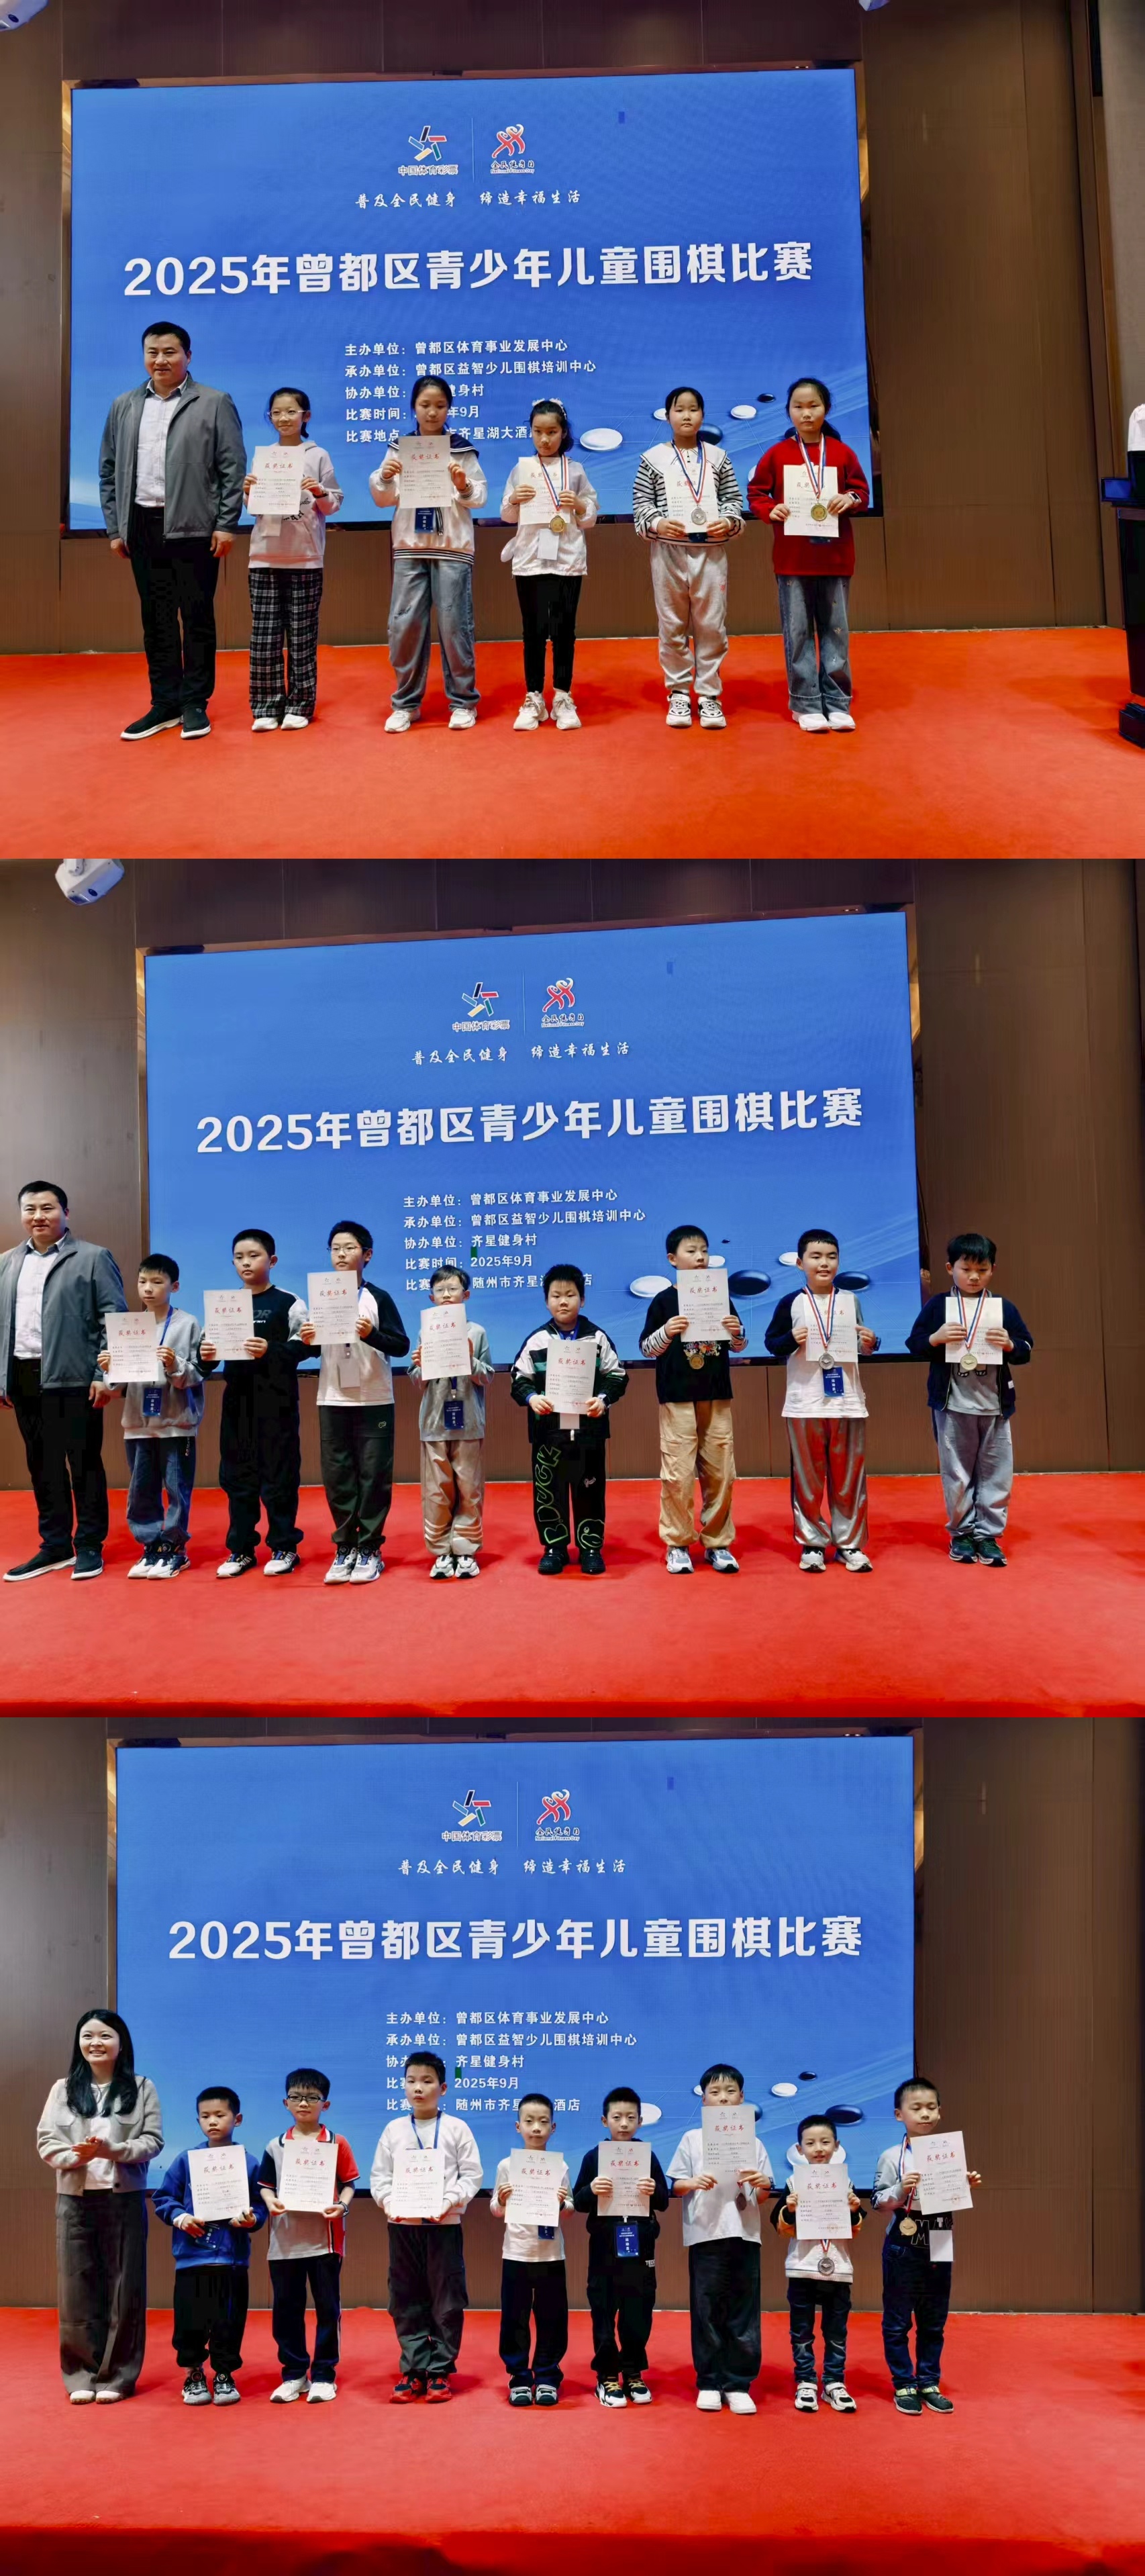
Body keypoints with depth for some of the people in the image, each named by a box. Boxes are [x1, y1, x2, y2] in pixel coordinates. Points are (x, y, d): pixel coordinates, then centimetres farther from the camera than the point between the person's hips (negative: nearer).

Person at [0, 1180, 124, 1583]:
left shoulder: (93, 1258, -1)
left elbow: (115, 1318, -5)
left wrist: (105, 1376, -11)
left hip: (73, 1378, -5)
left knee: (84, 1462, 0)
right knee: (42, 1465, 10)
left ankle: (90, 1547, 9)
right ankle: (55, 1546, 18)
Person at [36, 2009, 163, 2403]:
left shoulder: (142, 2088, 3)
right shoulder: (63, 2089, 7)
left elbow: (154, 2140, -1)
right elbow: (45, 2140, 2)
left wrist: (115, 2151, -18)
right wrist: (74, 2155, -17)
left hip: (124, 2198, -1)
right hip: (74, 2198, 1)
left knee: (123, 2287, 1)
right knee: (78, 2287, 2)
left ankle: (116, 2375, 12)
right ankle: (81, 2375, 13)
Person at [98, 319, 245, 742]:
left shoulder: (214, 403, 0)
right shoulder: (124, 406, 12)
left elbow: (233, 467, -3)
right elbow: (109, 470, 14)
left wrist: (226, 525, -9)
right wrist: (114, 527, 8)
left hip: (193, 527, -4)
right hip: (142, 527, 4)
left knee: (197, 616, 1)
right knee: (156, 619, 7)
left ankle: (196, 704, 8)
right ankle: (164, 704, 13)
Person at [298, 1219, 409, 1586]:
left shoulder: (379, 1297, -2)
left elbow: (402, 1346, -8)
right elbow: (312, 1349, 13)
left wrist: (372, 1335, -23)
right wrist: (306, 1341, -9)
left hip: (374, 1402, -3)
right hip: (332, 1401, 3)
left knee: (373, 1476, -1)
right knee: (336, 1476, 4)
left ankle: (369, 1550, 6)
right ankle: (344, 1548, 11)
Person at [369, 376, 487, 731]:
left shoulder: (462, 449, 1)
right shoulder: (400, 447, 7)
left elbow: (481, 498, 0)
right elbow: (384, 500, 8)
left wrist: (464, 487, -19)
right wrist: (384, 479, -11)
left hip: (452, 547, -2)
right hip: (410, 547, 2)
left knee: (454, 624, -2)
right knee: (404, 624, 0)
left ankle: (463, 701, 9)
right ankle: (406, 703, 10)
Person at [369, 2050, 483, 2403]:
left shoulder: (457, 2129, 0)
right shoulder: (394, 2130, 6)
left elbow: (471, 2175, -3)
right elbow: (379, 2176, 6)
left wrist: (448, 2201, -17)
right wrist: (390, 2201, -13)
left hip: (444, 2225, -2)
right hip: (402, 2225, 2)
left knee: (446, 2302, 1)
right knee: (406, 2302, 7)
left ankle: (439, 2372, 11)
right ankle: (413, 2371, 16)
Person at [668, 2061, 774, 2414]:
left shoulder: (752, 2142, 10)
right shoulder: (692, 2139, 6)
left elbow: (763, 2197, 8)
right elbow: (676, 2187, 4)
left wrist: (761, 2185, -13)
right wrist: (693, 2183, -17)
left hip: (745, 2235, 1)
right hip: (705, 2235, -1)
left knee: (743, 2312, 2)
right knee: (707, 2310, 1)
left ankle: (738, 2385, 10)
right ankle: (709, 2383, 11)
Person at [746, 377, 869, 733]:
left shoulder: (842, 453, 3)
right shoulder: (777, 454, 0)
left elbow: (862, 491, 8)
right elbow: (755, 493, 5)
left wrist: (850, 500, -13)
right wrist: (770, 509, -15)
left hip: (835, 556, 1)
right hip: (792, 557, -1)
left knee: (836, 630, 6)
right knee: (798, 633, 2)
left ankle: (837, 703, 12)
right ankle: (806, 704, 9)